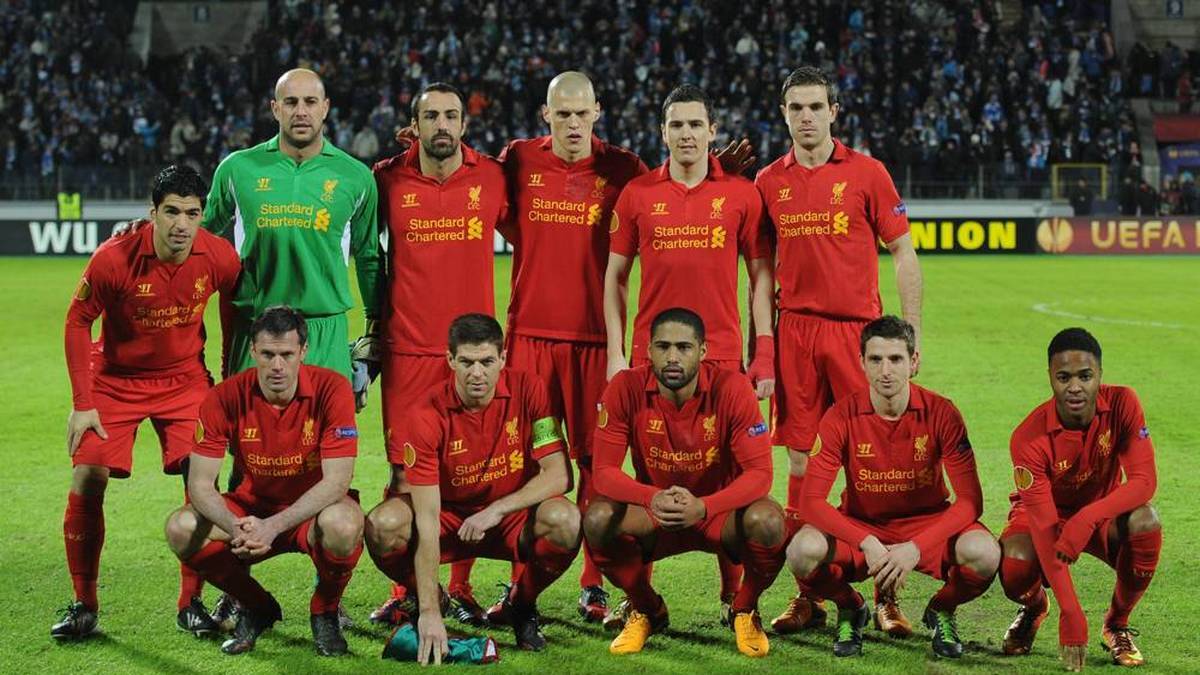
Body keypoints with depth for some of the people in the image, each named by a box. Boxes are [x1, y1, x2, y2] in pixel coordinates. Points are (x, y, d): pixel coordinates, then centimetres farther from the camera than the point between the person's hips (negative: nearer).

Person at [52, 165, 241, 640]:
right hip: (114, 379, -1)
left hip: (185, 379, 1)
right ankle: (83, 605, 6)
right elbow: (77, 323, -10)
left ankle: (191, 604, 4)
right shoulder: (113, 259, -24)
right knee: (87, 481, -10)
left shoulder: (220, 258, -17)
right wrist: (82, 403, -10)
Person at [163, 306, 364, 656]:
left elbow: (336, 481, -25)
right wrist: (235, 527, -36)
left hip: (314, 509, -3)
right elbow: (200, 483, -15)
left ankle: (325, 611, -4)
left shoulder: (331, 389, -20)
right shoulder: (226, 398, -14)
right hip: (253, 506, 3)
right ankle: (256, 607, 4)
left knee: (343, 524, -38)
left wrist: (274, 526, -37)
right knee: (182, 528, -23)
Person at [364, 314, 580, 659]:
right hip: (450, 518, 0)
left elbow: (558, 474, -17)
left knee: (564, 520, -32)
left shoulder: (528, 390, -16)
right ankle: (427, 603, 4)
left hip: (514, 516, 0)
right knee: (383, 524, -29)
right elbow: (427, 520, -25)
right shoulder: (428, 416, -21)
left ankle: (522, 605, -1)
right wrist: (430, 612, -33)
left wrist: (497, 509, -29)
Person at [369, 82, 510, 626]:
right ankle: (405, 589, 12)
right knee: (406, 472, 1)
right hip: (408, 347, 0)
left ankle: (461, 590, 14)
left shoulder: (492, 177, 3)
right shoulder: (388, 179, 1)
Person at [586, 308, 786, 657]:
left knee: (767, 521, -32)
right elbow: (604, 470, -17)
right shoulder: (626, 389, -16)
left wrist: (702, 507, -39)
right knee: (599, 518, -28)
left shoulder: (731, 388, -19)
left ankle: (745, 611, 2)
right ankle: (646, 610, 3)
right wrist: (652, 499, -39)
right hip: (654, 516, 1)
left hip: (717, 511, -1)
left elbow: (759, 472, -21)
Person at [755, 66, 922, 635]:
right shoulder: (769, 182, 10)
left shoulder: (866, 173, 2)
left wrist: (911, 331, -2)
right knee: (801, 459, 4)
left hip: (858, 327, -2)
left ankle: (885, 596, 3)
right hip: (794, 331, 3)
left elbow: (902, 252, 4)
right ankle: (807, 595, 11)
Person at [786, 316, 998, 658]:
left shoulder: (941, 413, -15)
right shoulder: (842, 417, -15)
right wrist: (868, 544, -31)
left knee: (984, 553, -32)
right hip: (859, 526, 0)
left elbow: (970, 501, -16)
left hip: (927, 525, 0)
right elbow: (811, 501, -18)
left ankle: (942, 611, 4)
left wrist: (915, 549, -28)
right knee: (804, 550, -32)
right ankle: (850, 610, 3)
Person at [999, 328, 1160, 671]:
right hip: (1045, 513, -2)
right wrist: (1071, 615, -40)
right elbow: (1044, 527, -33)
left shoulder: (1122, 404, -22)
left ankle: (1117, 625, -7)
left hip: (1102, 513, 2)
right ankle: (1032, 608, 8)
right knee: (1016, 570, -34)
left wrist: (1087, 519, -45)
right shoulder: (1029, 438, -29)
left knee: (1146, 522, -32)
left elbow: (1144, 481, -27)